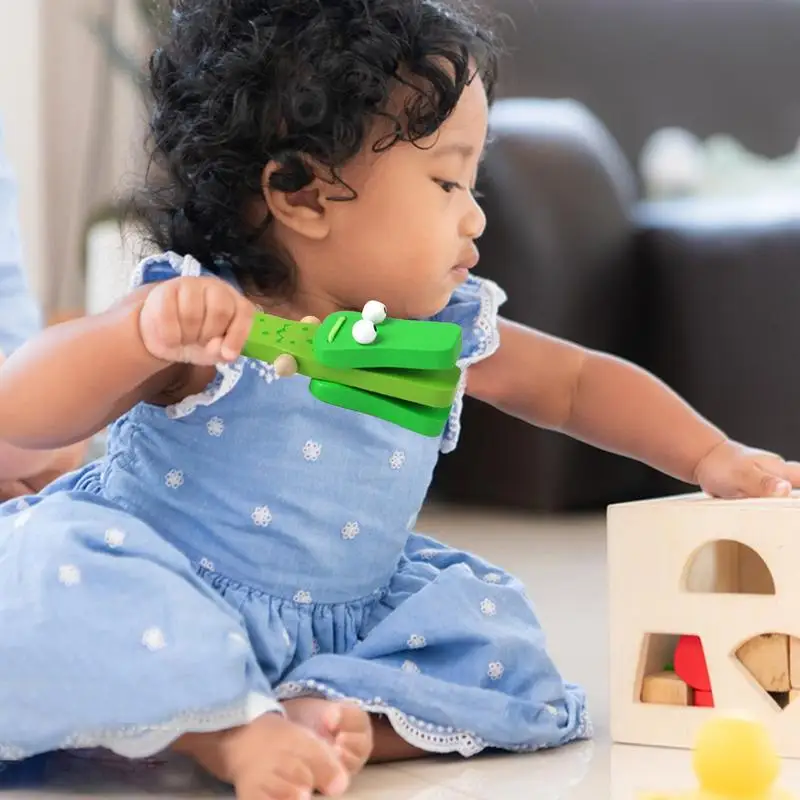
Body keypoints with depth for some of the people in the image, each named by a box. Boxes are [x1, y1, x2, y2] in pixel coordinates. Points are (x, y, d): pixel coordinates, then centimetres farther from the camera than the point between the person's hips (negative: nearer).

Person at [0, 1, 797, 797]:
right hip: (173, 604, -6)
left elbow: (577, 382, 14)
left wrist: (709, 456, 4)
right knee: (66, 577, -33)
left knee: (493, 642, -5)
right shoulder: (196, 318, -20)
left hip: (339, 620, 6)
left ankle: (319, 715, -20)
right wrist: (142, 331, -46)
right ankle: (233, 733, -24)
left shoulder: (446, 328, -2)